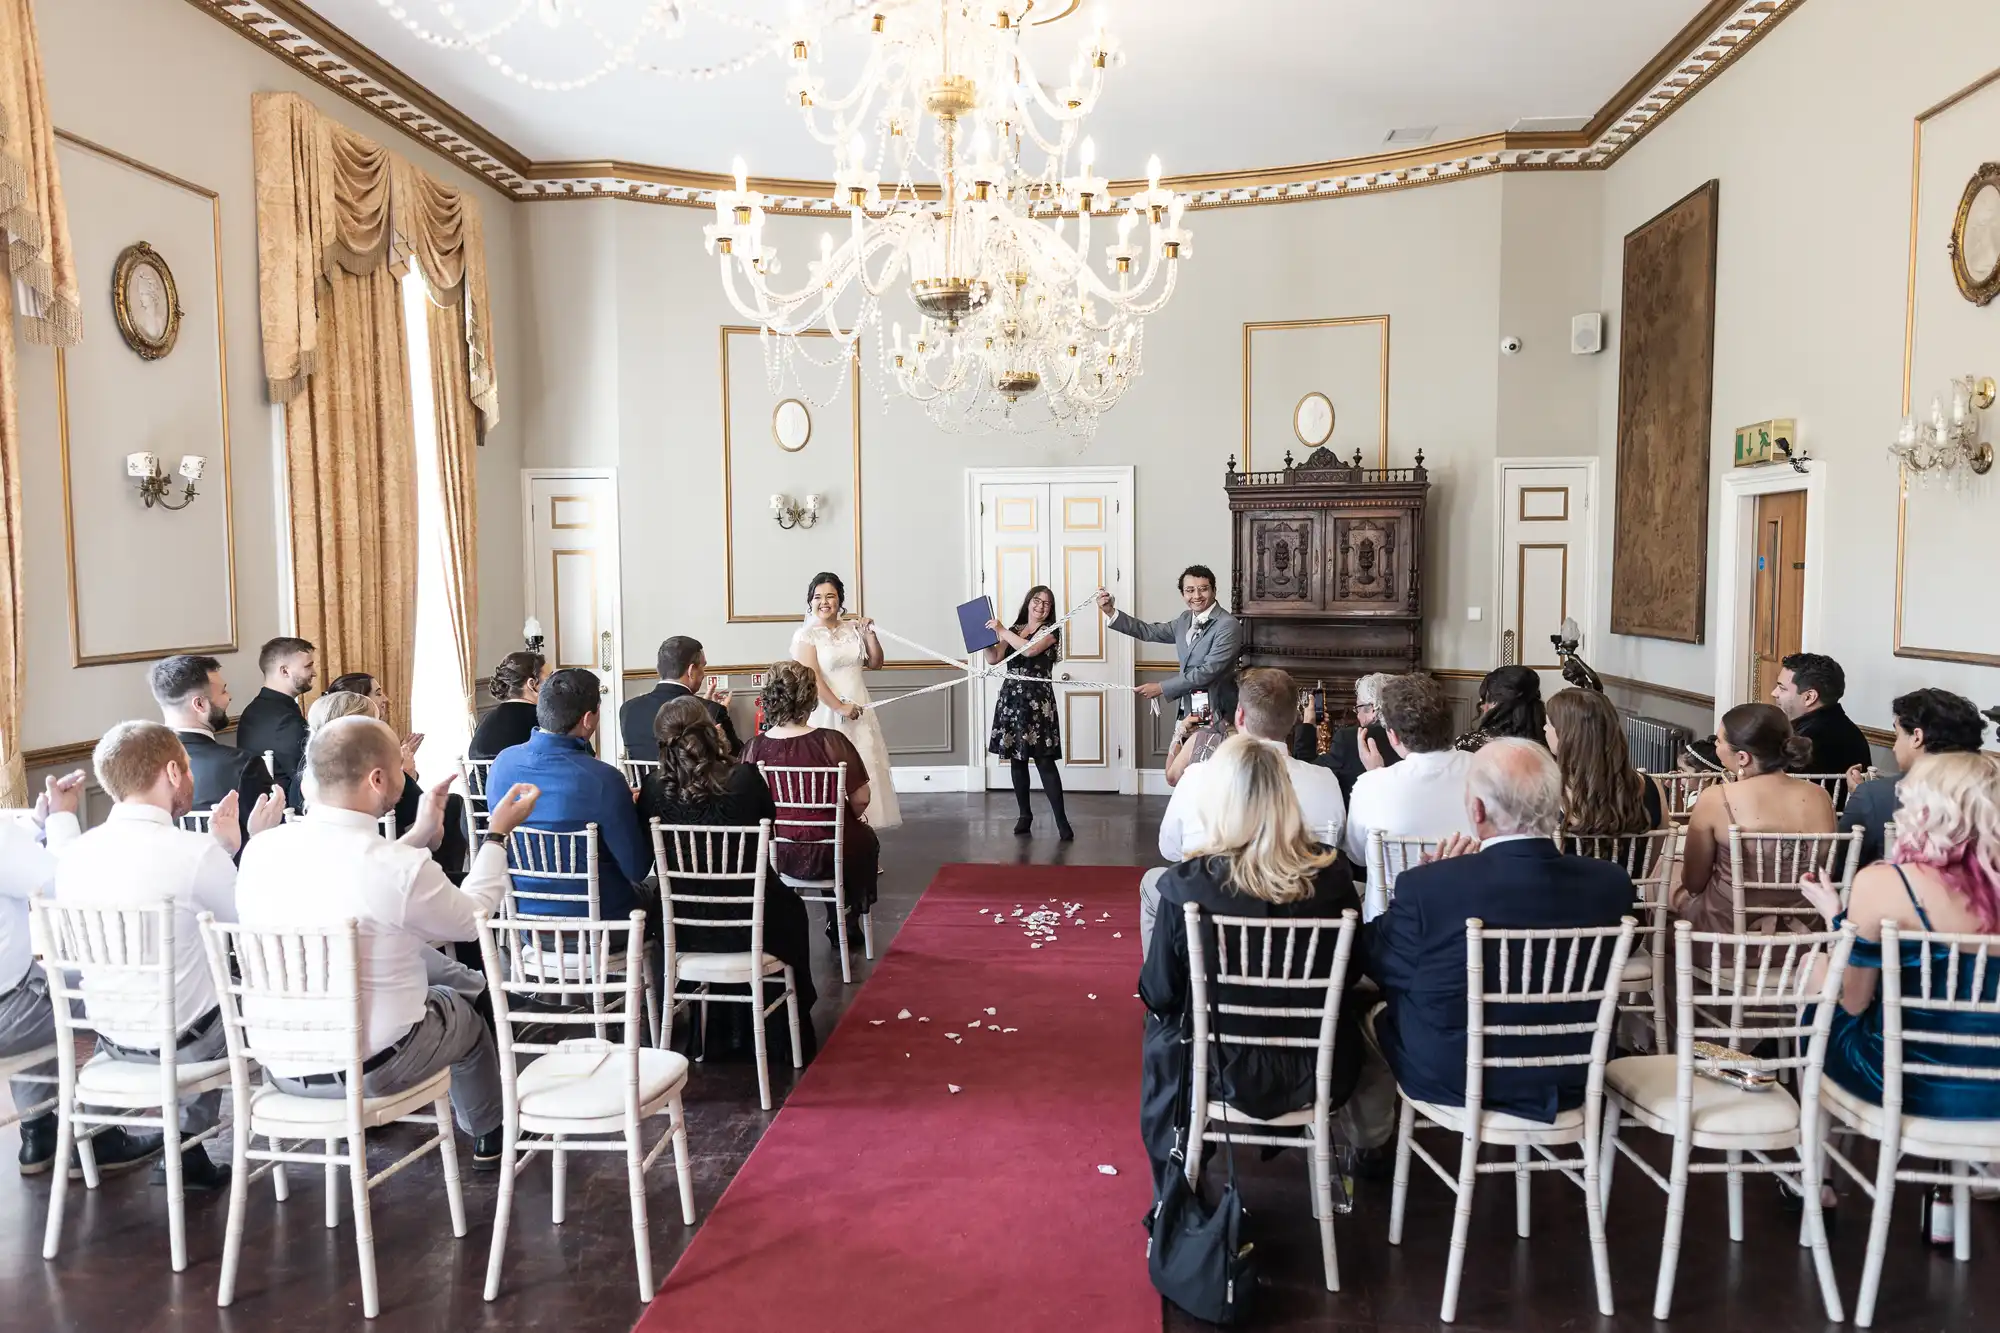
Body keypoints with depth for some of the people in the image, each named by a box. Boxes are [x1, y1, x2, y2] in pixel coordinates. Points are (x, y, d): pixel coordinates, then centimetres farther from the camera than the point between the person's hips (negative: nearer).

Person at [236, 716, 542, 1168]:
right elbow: (472, 919, -5)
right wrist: (498, 835, 6)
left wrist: (419, 836, 15)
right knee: (466, 1012, 27)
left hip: (279, 1066, 5)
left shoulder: (260, 851, -9)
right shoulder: (402, 868, -26)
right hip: (369, 1070, -5)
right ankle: (487, 1138, 48)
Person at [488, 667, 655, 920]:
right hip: (594, 923, -5)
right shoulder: (603, 779, -27)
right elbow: (637, 869, -18)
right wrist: (631, 810, -2)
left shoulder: (502, 762, -9)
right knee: (654, 901, 27)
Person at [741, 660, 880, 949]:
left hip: (774, 855, 3)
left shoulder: (753, 749, -13)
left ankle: (837, 921, 45)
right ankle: (844, 923, 42)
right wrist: (853, 815, 9)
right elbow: (861, 799, -14)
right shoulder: (831, 742, -21)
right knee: (865, 839, 31)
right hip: (825, 857, -3)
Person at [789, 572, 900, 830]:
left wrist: (869, 633, 1)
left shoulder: (852, 630, 10)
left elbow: (875, 664, 14)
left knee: (863, 770, 5)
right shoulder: (806, 635, -6)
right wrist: (840, 707, -17)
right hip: (827, 714, -5)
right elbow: (812, 678, -13)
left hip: (859, 711, 6)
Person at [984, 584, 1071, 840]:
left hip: (1037, 700, -5)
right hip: (1011, 698, 5)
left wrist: (1002, 631, -13)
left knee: (1044, 760, -10)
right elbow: (994, 659, 11)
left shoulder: (1051, 630, 0)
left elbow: (1030, 649, -18)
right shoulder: (1014, 629, 15)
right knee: (1016, 759, 8)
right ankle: (1024, 814, 19)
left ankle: (1061, 820, -9)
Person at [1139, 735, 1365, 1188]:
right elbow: (1352, 972, 1)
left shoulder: (1188, 882, -22)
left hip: (1224, 1071, -2)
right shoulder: (1332, 874, -15)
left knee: (1160, 1032, 31)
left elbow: (1158, 994, -11)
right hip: (1320, 1071, 2)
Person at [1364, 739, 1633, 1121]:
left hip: (1448, 1077, -4)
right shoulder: (1609, 883, -16)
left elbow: (1382, 969, -9)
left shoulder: (1427, 885, -28)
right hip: (1569, 1079, 4)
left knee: (1375, 1006, 25)